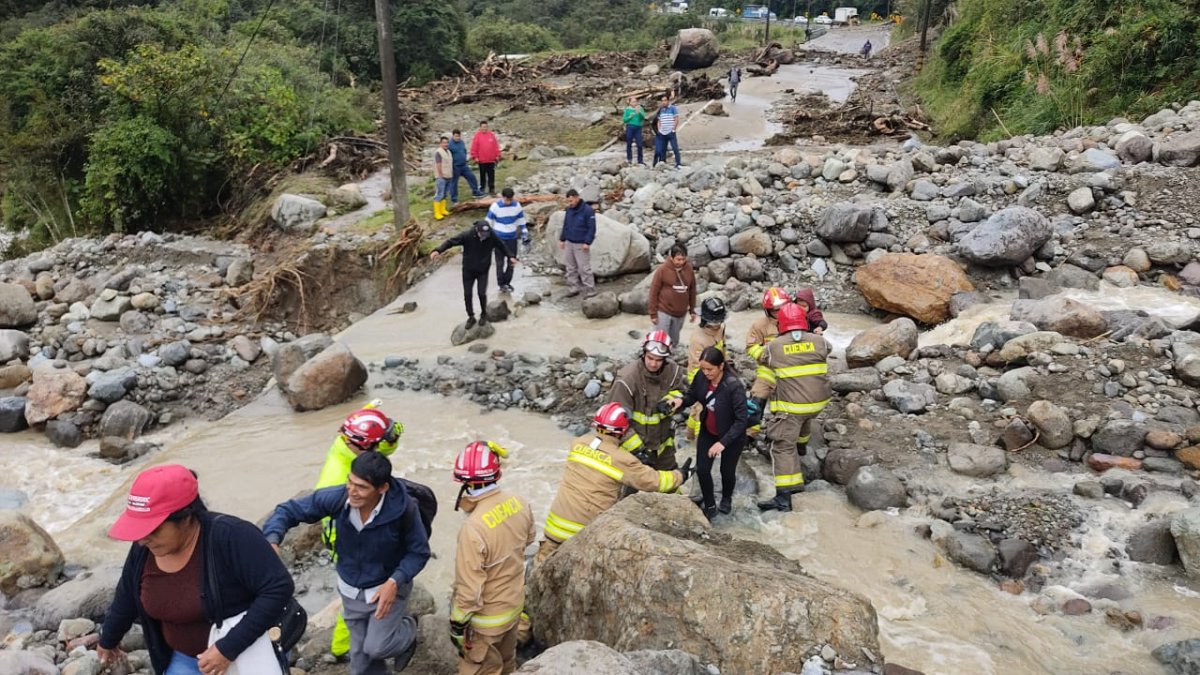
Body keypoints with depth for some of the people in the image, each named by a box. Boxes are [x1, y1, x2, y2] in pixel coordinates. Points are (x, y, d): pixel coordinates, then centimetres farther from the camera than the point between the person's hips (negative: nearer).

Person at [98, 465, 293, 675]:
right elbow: (126, 601, 12)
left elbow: (279, 588, -31)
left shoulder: (232, 537, -29)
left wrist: (228, 648, -31)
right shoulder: (143, 550, -8)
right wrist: (108, 641, 29)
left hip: (246, 657, -6)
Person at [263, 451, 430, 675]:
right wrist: (272, 541, -34)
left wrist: (395, 581, -30)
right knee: (361, 654, 15)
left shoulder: (403, 508, -31)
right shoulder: (337, 497, -26)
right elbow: (289, 510, -15)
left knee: (376, 647, -8)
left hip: (388, 586, -3)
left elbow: (419, 552, -16)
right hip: (350, 590, 4)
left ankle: (408, 630, 25)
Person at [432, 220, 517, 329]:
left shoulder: (491, 236, -16)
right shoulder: (467, 235, -22)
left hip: (483, 271, 0)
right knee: (467, 294, 3)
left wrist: (510, 257, 7)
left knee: (482, 293, -6)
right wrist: (438, 251, -37)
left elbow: (501, 246, 3)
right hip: (468, 270, 0)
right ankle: (471, 317, 24)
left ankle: (484, 314, 22)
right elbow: (451, 241, -24)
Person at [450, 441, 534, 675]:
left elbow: (470, 588, -27)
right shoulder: (519, 504, -15)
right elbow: (529, 538, 8)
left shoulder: (474, 528, -36)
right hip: (514, 603, 6)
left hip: (486, 619, -6)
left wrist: (457, 624, -12)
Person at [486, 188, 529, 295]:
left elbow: (521, 221, 9)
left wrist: (525, 234, 8)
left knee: (512, 261, 8)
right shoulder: (495, 206, -12)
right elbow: (488, 222, -4)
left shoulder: (517, 205, -4)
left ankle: (507, 282, 22)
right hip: (499, 238, -3)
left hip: (512, 238, 3)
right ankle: (501, 283, 12)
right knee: (500, 262, 1)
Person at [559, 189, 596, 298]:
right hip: (569, 243, 7)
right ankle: (573, 288, 18)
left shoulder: (587, 210, -13)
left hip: (581, 245, -7)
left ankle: (590, 291, 0)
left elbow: (592, 228, -14)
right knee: (571, 268, 10)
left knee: (584, 268, -6)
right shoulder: (569, 209, 7)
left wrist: (587, 243, -18)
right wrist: (562, 239, 14)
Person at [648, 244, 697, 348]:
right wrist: (653, 313, -9)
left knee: (674, 341, 15)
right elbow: (654, 291, -10)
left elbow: (692, 290, 10)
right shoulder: (662, 269, -15)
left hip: (681, 313, 4)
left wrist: (692, 310, 12)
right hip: (663, 312, -4)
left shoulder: (689, 269, -2)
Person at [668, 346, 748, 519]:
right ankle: (709, 506, 26)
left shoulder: (734, 387, -33)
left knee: (727, 470, 13)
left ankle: (726, 498, 47)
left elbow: (741, 419, -29)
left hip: (732, 435, -4)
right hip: (708, 432, 4)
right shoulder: (701, 377, -18)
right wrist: (681, 400, -22)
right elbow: (692, 395, 2)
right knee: (702, 469, 1)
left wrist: (723, 442, -33)